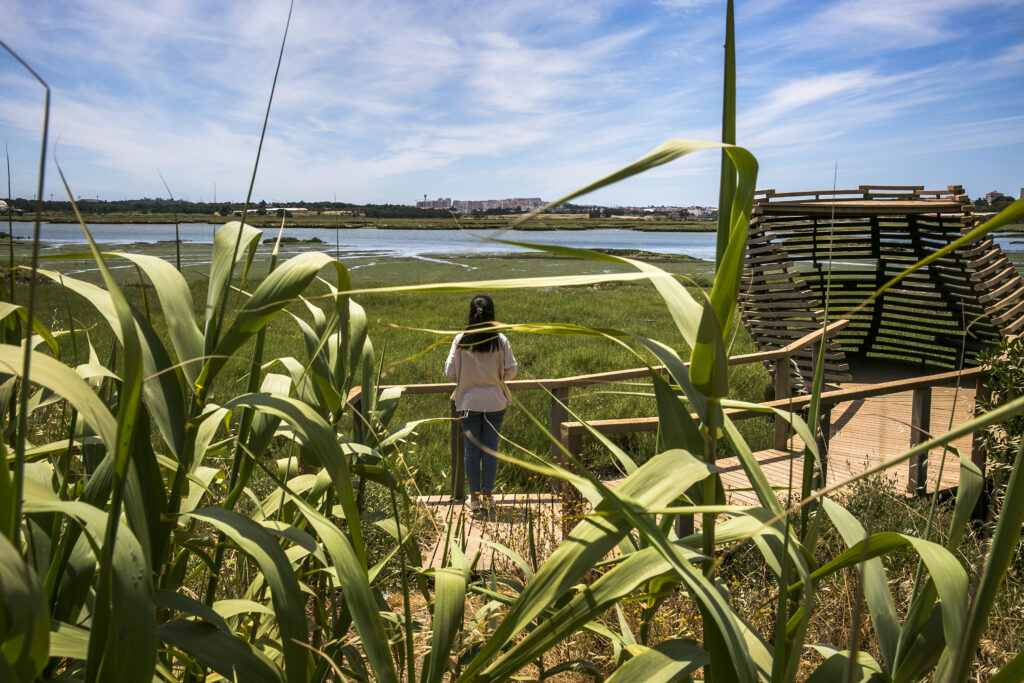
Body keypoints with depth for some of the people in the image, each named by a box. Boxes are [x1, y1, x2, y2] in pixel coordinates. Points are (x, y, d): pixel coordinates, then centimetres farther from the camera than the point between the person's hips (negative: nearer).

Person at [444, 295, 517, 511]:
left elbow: (450, 372, -5)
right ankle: (487, 495, 16)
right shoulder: (500, 340, -8)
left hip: (468, 402, 0)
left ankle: (474, 497, 16)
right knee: (491, 448, 9)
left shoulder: (460, 340, -8)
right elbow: (511, 371, -3)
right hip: (495, 402, 0)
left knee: (472, 449, 8)